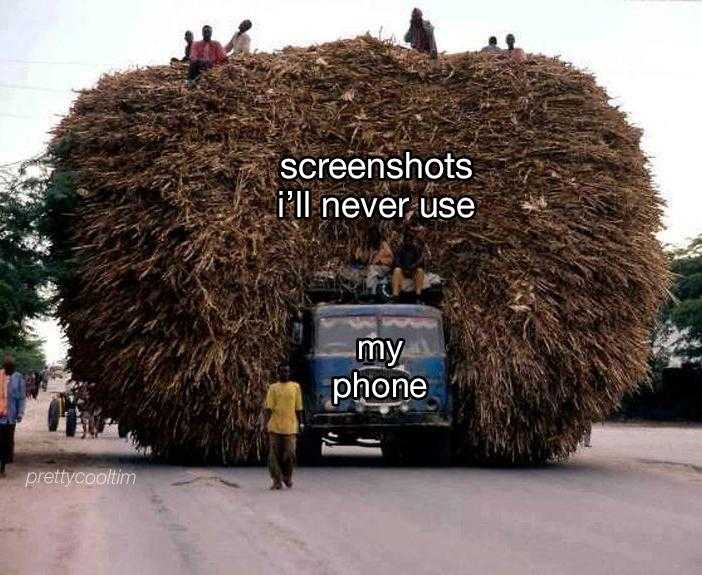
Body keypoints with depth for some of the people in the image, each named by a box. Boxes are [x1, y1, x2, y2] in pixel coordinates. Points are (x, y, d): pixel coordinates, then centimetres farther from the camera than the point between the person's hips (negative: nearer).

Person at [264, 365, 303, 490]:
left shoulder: (295, 387, 8)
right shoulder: (273, 388, 7)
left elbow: (298, 408, 10)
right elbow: (269, 407, 1)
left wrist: (300, 424, 7)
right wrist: (267, 422, -10)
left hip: (290, 427, 0)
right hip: (275, 427, 0)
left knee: (290, 454, -4)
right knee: (274, 455, -1)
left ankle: (287, 477, 21)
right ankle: (276, 481, 7)